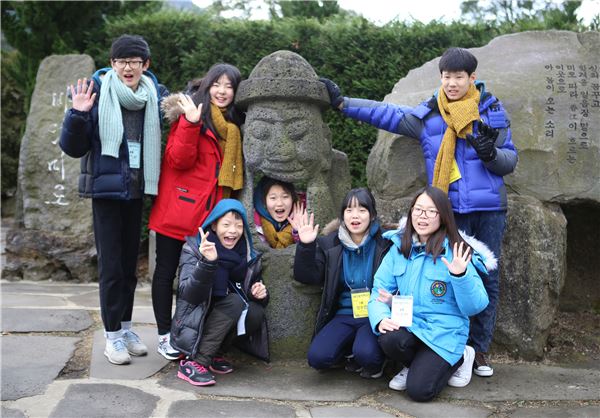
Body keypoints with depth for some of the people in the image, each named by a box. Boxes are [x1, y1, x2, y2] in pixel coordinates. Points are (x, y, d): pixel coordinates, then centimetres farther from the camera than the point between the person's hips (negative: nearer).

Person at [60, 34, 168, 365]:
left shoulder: (157, 96, 3)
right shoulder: (98, 93, -7)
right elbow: (72, 148, -5)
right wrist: (78, 114, -21)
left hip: (136, 191, 4)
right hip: (106, 189, -3)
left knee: (130, 261, 13)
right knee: (111, 264, -1)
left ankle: (126, 326, 26)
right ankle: (113, 335, 12)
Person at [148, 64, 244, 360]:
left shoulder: (232, 125, 14)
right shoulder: (192, 114, -6)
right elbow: (179, 160, -15)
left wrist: (227, 210, 8)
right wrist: (190, 124, -26)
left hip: (209, 213, 6)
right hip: (178, 210, -6)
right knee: (167, 270, 4)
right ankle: (164, 336, 14)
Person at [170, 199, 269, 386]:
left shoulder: (248, 257, 2)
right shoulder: (193, 249, -10)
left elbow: (257, 300, 12)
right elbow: (189, 295, -24)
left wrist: (260, 294, -12)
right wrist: (207, 263, -39)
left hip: (224, 327, 5)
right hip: (191, 328, -5)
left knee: (256, 313, -22)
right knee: (234, 302, -26)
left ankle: (215, 355, -3)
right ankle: (194, 363, -23)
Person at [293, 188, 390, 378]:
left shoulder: (385, 243, -7)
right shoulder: (330, 243, 3)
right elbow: (308, 276, 0)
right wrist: (306, 246, -14)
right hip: (344, 316, 3)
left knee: (366, 354, -31)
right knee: (318, 357, -19)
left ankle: (376, 359, 7)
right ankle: (352, 351, 14)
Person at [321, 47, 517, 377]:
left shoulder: (492, 111, 6)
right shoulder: (428, 114, 6)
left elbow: (511, 160, 7)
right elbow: (387, 114, -1)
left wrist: (492, 154, -15)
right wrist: (342, 102, -7)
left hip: (490, 208, 1)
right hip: (451, 211, 0)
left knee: (487, 279, 4)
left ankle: (479, 348, 16)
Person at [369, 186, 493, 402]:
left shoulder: (455, 253, -10)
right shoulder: (399, 247, 1)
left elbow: (476, 306, -13)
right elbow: (379, 291, -1)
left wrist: (460, 275, -30)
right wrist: (381, 318, -22)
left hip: (444, 330, -3)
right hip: (407, 324, 3)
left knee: (419, 390, -19)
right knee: (389, 339, -30)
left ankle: (458, 358, 12)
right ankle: (418, 363, 6)